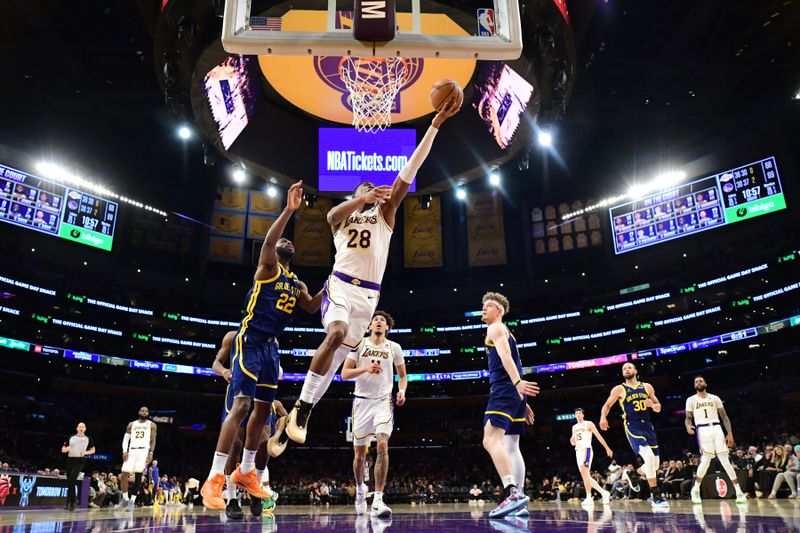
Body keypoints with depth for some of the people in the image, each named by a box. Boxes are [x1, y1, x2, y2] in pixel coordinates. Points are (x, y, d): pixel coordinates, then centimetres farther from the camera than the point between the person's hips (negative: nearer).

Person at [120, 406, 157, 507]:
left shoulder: (151, 425, 8)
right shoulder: (131, 424, 15)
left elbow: (153, 440, 3)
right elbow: (126, 439, 12)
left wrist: (151, 453, -10)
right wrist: (124, 451, -4)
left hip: (144, 451, -2)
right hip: (131, 451, 3)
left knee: (138, 475, -7)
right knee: (124, 474, -6)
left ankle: (133, 499, 0)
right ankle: (125, 498, 10)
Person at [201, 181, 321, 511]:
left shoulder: (296, 285, 19)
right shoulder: (268, 268, -3)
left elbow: (312, 307, 11)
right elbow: (268, 241, -22)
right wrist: (289, 210, -30)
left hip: (271, 346, 8)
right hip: (250, 341, -8)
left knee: (263, 408, 11)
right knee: (241, 405, -17)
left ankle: (245, 472, 24)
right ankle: (214, 479, -13)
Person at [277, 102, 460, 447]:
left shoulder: (384, 214, 17)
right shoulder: (341, 215, 16)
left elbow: (410, 170, 9)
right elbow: (334, 214, -13)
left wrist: (436, 123, 3)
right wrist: (363, 197, -31)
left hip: (368, 293, 3)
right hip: (341, 284, -3)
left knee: (338, 356, 2)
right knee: (337, 333, -30)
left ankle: (300, 415, 15)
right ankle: (301, 408, -22)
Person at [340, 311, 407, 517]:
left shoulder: (394, 347, 5)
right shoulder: (359, 345, 2)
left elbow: (402, 376, 14)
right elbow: (345, 373, -3)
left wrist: (402, 391, -7)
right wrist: (366, 368, -19)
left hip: (383, 401, 0)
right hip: (362, 401, 1)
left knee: (383, 446, -21)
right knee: (359, 454, 8)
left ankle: (378, 500, -18)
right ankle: (360, 488, 36)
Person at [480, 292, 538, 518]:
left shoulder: (495, 328, 0)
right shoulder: (506, 332, 28)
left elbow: (505, 355, -19)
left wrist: (517, 383, -34)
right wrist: (523, 403, 26)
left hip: (504, 389, -10)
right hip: (514, 392, 10)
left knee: (491, 441, -19)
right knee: (511, 446, 11)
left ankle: (512, 493, -31)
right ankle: (519, 500, 11)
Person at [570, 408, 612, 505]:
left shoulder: (588, 424, 0)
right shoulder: (574, 427, 19)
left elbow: (598, 436, -4)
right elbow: (574, 442, 24)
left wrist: (607, 448, -8)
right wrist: (572, 441, -1)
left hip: (586, 450, -7)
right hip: (578, 451, 7)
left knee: (584, 473, -20)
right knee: (586, 476, 5)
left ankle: (589, 498, -16)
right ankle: (604, 492, 17)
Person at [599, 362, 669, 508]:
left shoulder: (647, 387, 10)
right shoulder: (619, 389, 0)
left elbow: (658, 408, 15)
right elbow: (607, 405, 6)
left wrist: (653, 405, -9)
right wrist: (603, 417, -14)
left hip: (647, 426, 5)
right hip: (632, 427, -5)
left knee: (655, 463, 9)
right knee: (648, 457, -23)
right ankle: (657, 496, -15)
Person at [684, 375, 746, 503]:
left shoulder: (715, 398, 12)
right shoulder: (691, 400, 9)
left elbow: (724, 417, 11)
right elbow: (688, 418, 6)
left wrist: (730, 433, -1)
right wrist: (688, 426, -18)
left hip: (716, 429, 2)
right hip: (702, 430, -2)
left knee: (725, 460, -2)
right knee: (706, 460, -10)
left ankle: (739, 492, 2)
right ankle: (695, 490, 6)